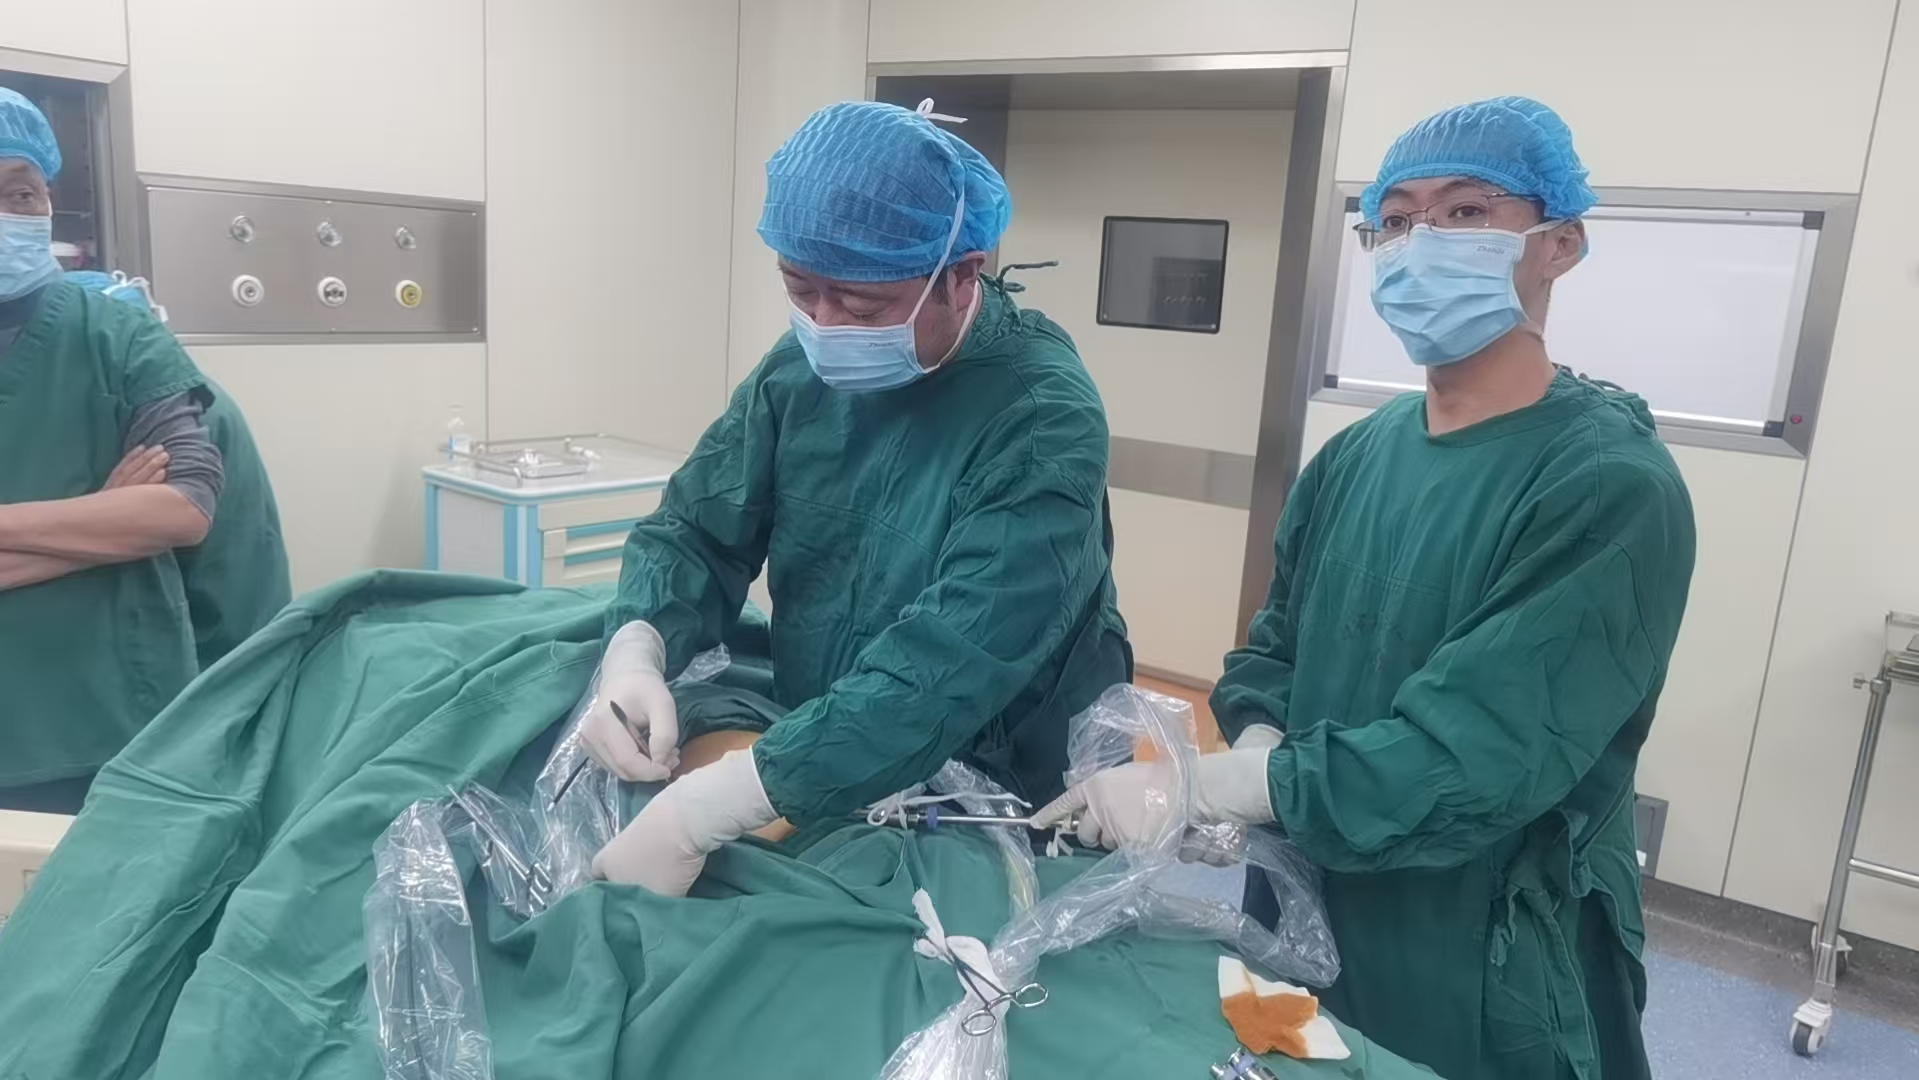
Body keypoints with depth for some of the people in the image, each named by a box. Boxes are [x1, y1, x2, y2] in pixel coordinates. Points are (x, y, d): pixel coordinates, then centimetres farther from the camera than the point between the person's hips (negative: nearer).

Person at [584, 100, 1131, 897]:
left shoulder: (1044, 418, -22)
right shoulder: (802, 367, -2)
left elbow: (943, 667, -31)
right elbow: (698, 532, 2)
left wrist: (698, 813, -34)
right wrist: (635, 654, -20)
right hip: (812, 797, 6)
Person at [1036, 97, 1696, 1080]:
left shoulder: (1609, 488, -19)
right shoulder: (1352, 458, 1)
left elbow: (1473, 759, -27)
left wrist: (1195, 790, -27)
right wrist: (1261, 751, -15)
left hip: (1489, 993, -5)